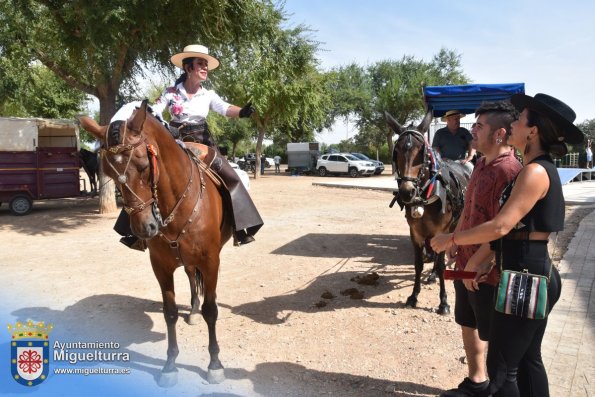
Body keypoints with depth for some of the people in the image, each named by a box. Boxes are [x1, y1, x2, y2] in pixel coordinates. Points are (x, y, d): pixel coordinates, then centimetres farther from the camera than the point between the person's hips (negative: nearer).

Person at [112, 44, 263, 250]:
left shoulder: (209, 95, 3)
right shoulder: (171, 92, 1)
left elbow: (225, 108, -13)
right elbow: (153, 113, 0)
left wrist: (242, 111, -35)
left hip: (203, 143, 1)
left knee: (231, 179, -15)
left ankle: (240, 228, -6)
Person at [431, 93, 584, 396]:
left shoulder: (535, 171, -19)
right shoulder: (540, 169, 12)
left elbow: (501, 226, -25)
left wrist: (451, 239, -14)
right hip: (534, 275, 10)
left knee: (501, 366, 3)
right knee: (528, 359, 20)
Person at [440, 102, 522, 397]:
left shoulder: (507, 171, -22)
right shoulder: (482, 164, 8)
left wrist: (474, 265, -19)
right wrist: (455, 240, 7)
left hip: (487, 272, -10)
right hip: (466, 265, 10)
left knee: (494, 338, 9)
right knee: (468, 325, 22)